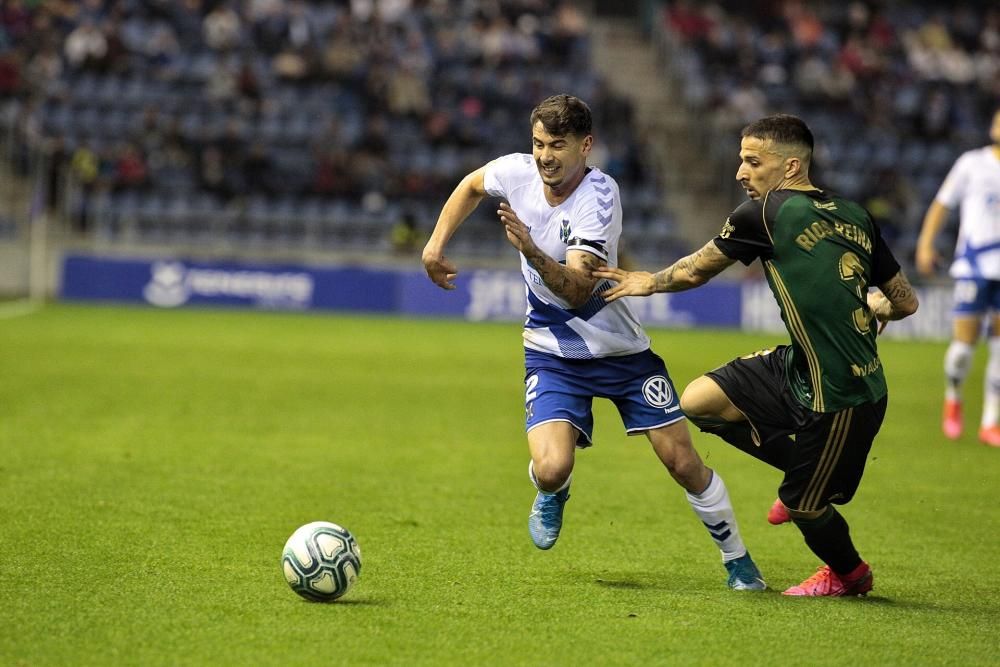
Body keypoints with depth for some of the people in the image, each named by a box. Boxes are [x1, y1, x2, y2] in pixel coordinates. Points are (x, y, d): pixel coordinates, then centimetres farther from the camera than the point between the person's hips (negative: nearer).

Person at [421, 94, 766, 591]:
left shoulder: (599, 196, -25)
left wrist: (531, 251, -48)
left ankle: (737, 560, 18)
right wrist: (436, 243, 7)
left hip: (620, 349, -2)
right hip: (552, 351, 2)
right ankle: (552, 495, 19)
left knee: (683, 462, -4)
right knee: (551, 468, -20)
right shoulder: (517, 172, -12)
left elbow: (577, 290, -34)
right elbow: (472, 185, 14)